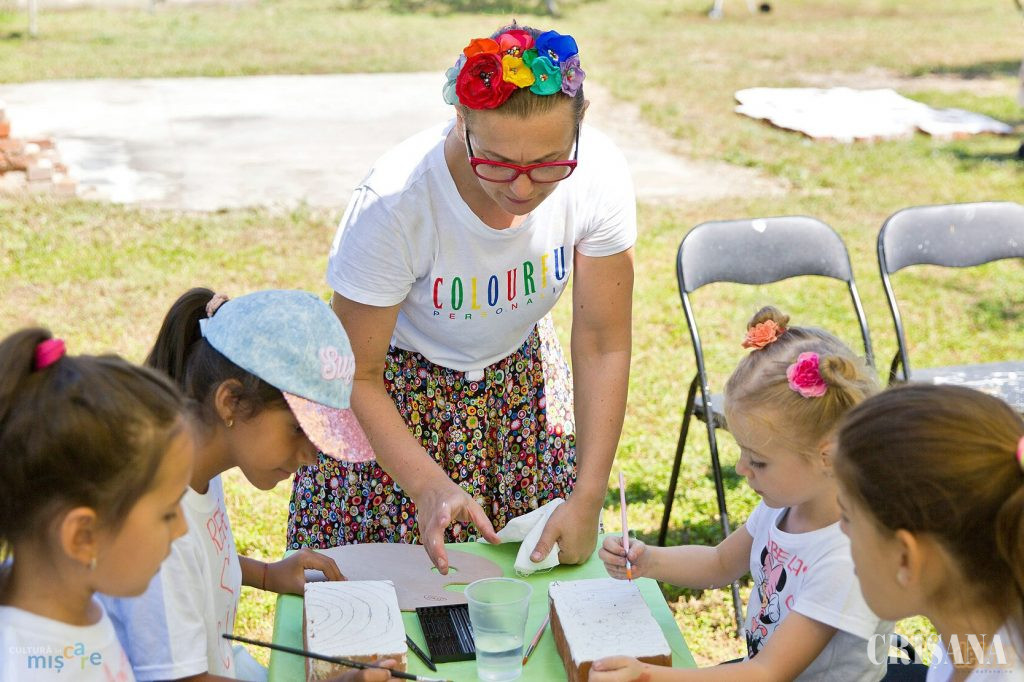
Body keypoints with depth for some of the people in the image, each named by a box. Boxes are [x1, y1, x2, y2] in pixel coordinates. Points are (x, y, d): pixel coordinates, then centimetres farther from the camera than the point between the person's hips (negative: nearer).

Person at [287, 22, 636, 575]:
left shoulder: (598, 174, -25)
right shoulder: (393, 201, -34)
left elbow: (604, 347, -16)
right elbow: (357, 374, -22)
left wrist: (588, 499, -20)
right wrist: (429, 486, -34)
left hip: (519, 373, 3)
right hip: (396, 391, -3)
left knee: (550, 560, 7)